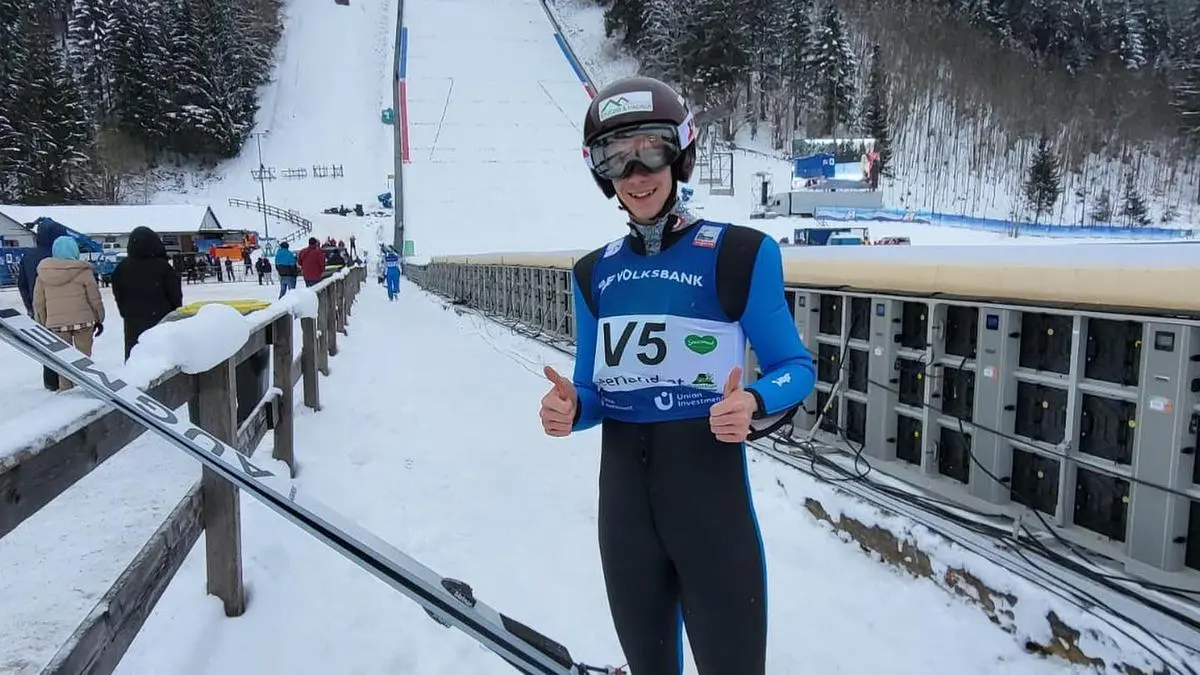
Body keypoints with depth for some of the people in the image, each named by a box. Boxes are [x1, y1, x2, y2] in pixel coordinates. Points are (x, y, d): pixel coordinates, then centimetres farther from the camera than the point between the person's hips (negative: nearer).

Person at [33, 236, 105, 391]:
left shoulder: (43, 273, 3)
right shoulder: (83, 271, -7)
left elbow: (38, 303, 6)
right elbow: (94, 298, -4)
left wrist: (41, 324, 15)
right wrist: (99, 319, 7)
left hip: (56, 324, 2)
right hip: (83, 321, -2)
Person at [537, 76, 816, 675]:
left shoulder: (739, 253, -9)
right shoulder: (594, 273, 6)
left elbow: (795, 367, -4)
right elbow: (592, 392, 11)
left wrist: (754, 406, -25)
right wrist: (568, 411, -12)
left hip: (713, 504, -4)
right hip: (623, 504, 5)